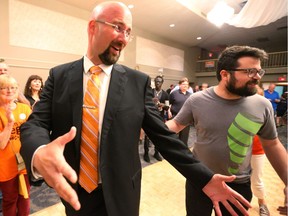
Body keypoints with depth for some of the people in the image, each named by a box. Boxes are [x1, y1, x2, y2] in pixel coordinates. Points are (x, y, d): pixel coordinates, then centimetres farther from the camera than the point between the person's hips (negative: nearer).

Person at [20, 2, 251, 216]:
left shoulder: (139, 82, -8)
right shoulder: (59, 75, -4)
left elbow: (163, 135, -8)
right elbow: (34, 124, -9)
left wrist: (205, 179, -11)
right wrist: (39, 153, -33)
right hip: (72, 193, 1)